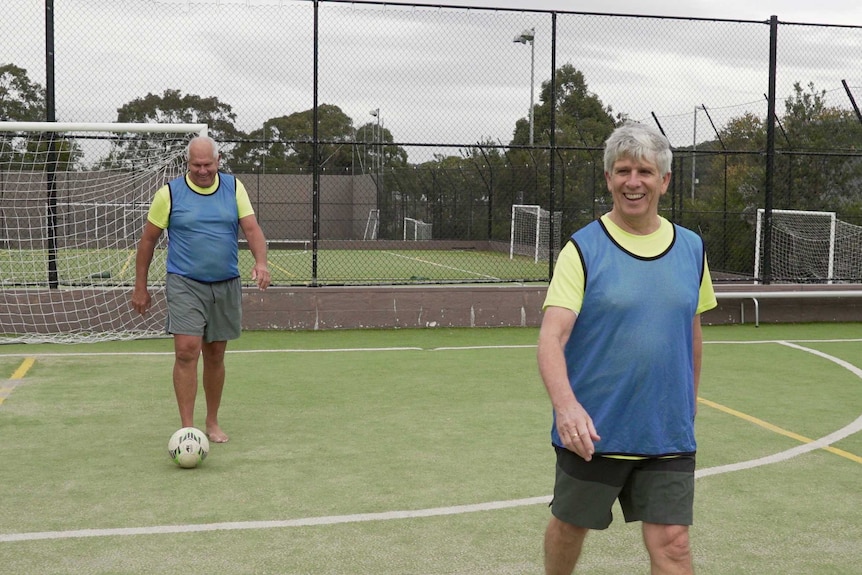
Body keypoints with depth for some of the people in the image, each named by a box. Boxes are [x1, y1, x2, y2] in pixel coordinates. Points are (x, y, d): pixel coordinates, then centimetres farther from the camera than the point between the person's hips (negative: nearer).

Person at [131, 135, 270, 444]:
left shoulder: (234, 188, 4)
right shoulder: (169, 193, -3)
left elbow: (252, 228, -1)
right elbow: (147, 240, 4)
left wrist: (260, 262, -21)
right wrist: (140, 288, 4)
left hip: (226, 285, 3)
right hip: (185, 284, -3)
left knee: (215, 356, 10)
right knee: (187, 351, -15)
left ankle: (212, 423, 24)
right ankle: (187, 428, -10)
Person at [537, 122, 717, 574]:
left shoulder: (692, 248, 4)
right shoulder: (582, 249, -9)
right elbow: (552, 337, -19)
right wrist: (565, 404, -36)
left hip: (668, 436, 2)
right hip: (592, 431, -2)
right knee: (570, 527, 15)